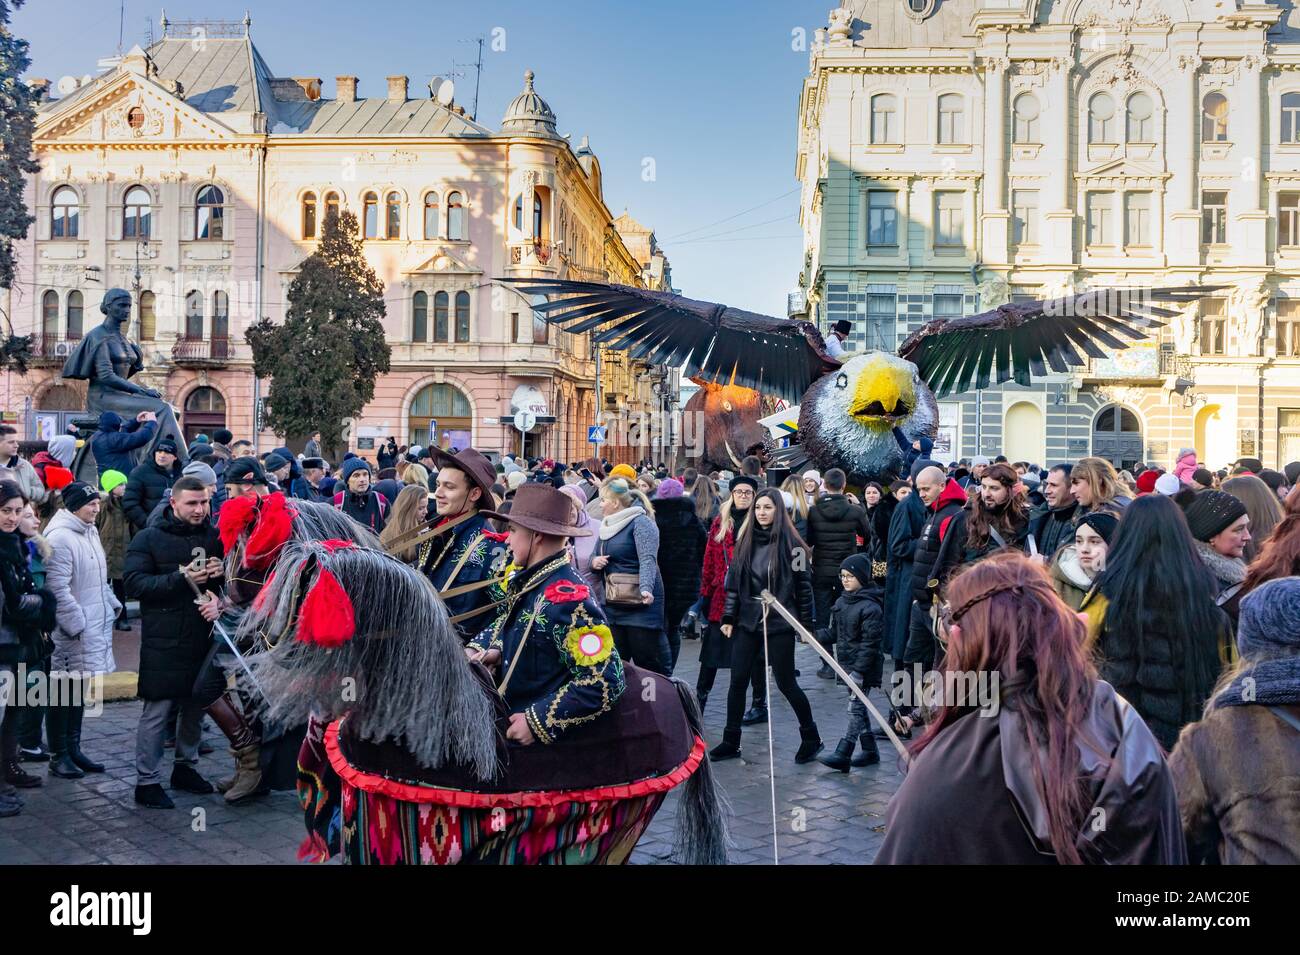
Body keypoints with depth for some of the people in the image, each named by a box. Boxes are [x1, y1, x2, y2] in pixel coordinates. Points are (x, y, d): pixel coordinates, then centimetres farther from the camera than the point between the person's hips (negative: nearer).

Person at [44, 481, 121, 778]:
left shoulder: (90, 531, 12)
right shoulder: (59, 537, -17)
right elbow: (58, 588, -20)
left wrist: (113, 605, 15)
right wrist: (77, 625, -18)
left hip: (94, 625, 9)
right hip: (70, 631, -9)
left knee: (80, 691, 16)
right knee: (63, 693, 2)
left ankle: (73, 750, 26)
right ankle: (58, 756, 13)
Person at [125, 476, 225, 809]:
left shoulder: (215, 536, 9)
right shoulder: (148, 538, -4)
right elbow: (134, 583, -14)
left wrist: (221, 573, -6)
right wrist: (181, 578, -22)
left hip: (202, 637, 5)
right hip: (163, 641, -5)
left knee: (196, 707, 15)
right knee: (157, 712, -1)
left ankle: (186, 766, 31)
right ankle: (147, 781, 10)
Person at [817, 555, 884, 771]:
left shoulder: (871, 607, -17)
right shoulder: (842, 602, 9)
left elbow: (870, 643, -19)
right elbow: (835, 631, 19)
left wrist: (859, 670, -22)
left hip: (864, 666, -9)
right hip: (848, 664, 9)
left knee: (855, 708, -7)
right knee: (858, 707, 15)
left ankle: (842, 755, -9)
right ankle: (870, 750, 27)